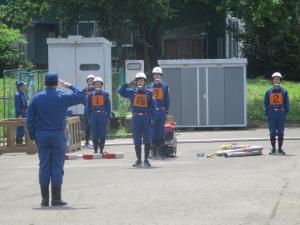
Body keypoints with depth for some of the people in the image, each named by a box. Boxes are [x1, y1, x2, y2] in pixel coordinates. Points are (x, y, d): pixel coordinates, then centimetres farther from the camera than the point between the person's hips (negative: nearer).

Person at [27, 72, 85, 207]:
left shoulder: (36, 98, 3)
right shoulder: (62, 97, -6)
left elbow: (30, 119, 3)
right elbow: (80, 97, 2)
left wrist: (33, 136, 8)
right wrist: (70, 86, 13)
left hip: (41, 135, 3)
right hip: (58, 135, -3)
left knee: (44, 166, 5)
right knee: (57, 166, 0)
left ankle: (45, 199, 4)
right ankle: (56, 198, -1)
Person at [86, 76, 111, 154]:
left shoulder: (105, 95, 5)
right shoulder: (90, 95, 8)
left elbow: (108, 106, 6)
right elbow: (88, 107, 9)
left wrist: (108, 116, -1)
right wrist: (89, 117, 3)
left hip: (102, 115, -1)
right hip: (94, 115, 1)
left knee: (102, 134, -1)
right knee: (95, 134, 1)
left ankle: (101, 150, 7)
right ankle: (95, 150, 7)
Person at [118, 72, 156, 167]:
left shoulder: (149, 93, 4)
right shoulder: (131, 91, 8)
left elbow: (153, 106, 3)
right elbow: (121, 91, 5)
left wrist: (152, 118, -4)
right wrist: (127, 84, -5)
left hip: (146, 117, -1)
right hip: (136, 118, 1)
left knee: (147, 140, -3)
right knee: (137, 140, 4)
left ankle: (146, 159, 5)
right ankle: (139, 160, 10)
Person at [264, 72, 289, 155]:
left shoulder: (284, 92, 5)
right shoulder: (268, 92, 7)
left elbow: (287, 104, 6)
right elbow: (266, 104, 8)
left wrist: (285, 114, -3)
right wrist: (267, 114, -1)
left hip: (281, 114, -1)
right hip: (272, 115, 1)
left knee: (280, 132, 2)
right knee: (272, 132, 2)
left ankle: (280, 149, 8)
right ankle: (273, 149, 8)